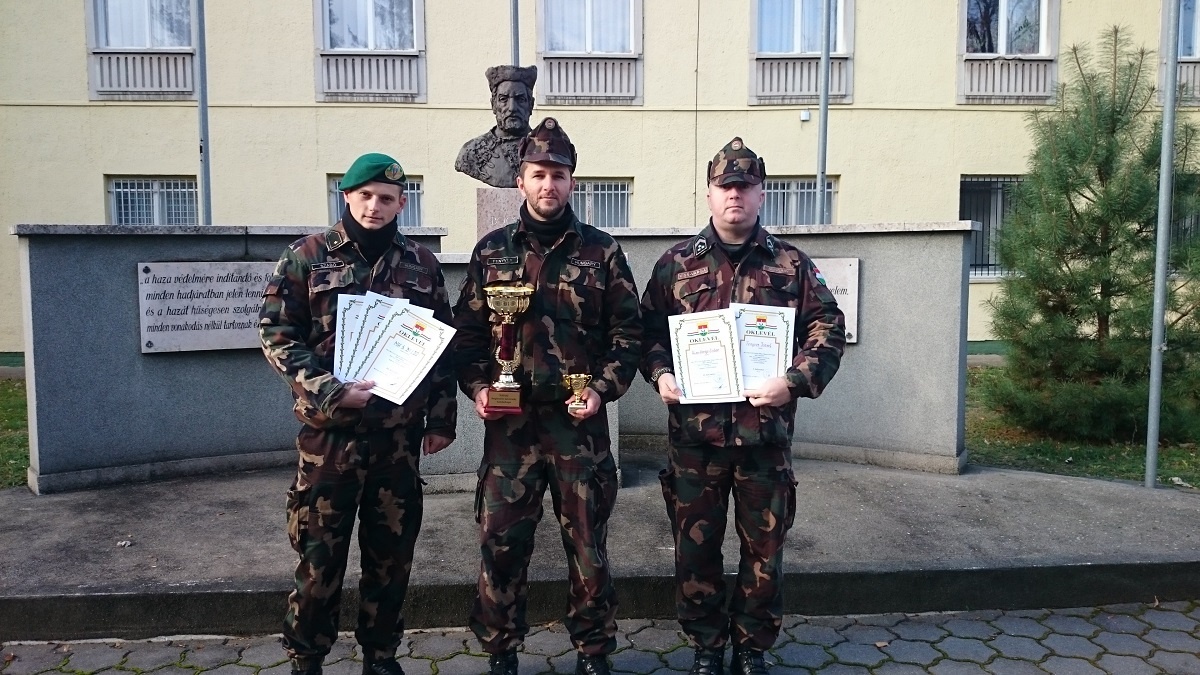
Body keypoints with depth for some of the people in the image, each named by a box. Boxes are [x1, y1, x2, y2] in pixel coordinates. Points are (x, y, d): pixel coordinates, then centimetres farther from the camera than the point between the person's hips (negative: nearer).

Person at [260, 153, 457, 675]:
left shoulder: (422, 264, 8)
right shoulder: (307, 257, 1)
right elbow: (277, 334, -4)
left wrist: (441, 418, 6)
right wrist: (330, 392, -16)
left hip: (400, 432, 3)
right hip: (329, 430, -2)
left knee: (392, 552, 11)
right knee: (320, 555, 5)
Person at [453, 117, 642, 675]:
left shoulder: (601, 252, 2)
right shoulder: (491, 251, 7)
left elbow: (628, 330, 2)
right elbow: (468, 329, 9)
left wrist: (603, 389, -10)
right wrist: (476, 386, -5)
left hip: (580, 420, -1)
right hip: (509, 420, 1)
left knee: (587, 541, 9)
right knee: (501, 540, 7)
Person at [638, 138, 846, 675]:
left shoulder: (791, 264, 4)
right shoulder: (677, 263, 5)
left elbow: (828, 330, 1)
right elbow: (649, 330, 9)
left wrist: (794, 382, -13)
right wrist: (660, 374, -9)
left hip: (766, 434, 0)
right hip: (695, 433, 0)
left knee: (764, 549, 11)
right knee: (695, 547, 11)